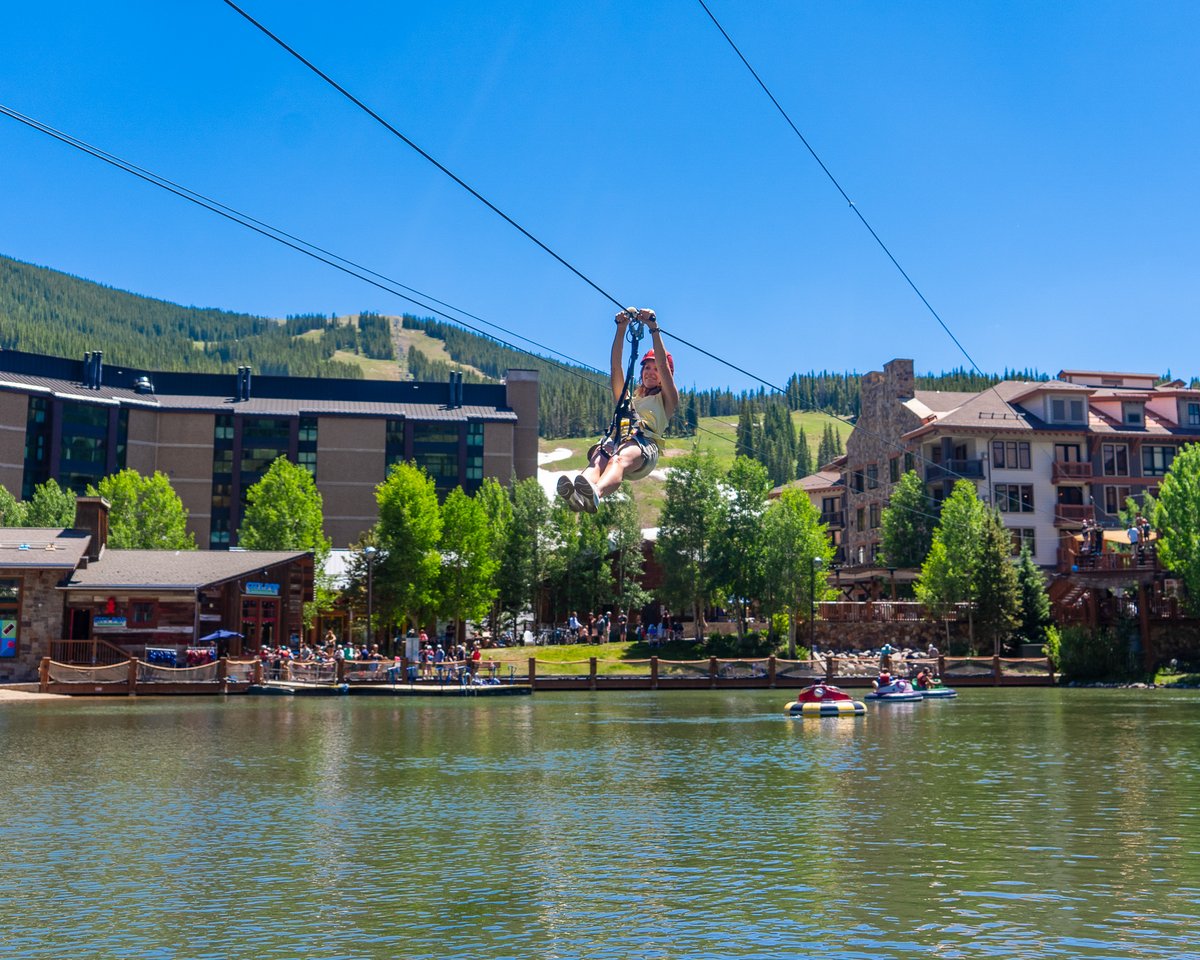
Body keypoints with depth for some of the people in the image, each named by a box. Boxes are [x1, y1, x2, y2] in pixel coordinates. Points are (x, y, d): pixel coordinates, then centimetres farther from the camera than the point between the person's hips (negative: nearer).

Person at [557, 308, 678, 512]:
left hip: (645, 444, -4)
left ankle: (595, 495, -72)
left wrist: (653, 328, 7)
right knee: (598, 461, -34)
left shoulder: (666, 400, 29)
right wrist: (621, 329, 16)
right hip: (615, 438, 4)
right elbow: (615, 367, 26)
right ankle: (578, 497, -66)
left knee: (620, 459, -40)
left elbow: (663, 365, 14)